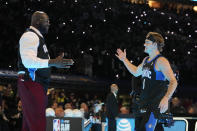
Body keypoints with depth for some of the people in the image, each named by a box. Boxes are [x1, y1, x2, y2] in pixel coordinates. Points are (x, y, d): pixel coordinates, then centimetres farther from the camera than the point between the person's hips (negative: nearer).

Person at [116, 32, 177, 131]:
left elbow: (173, 82, -21)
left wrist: (166, 98, -34)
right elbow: (136, 72, 35)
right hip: (143, 101, 9)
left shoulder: (161, 61, -13)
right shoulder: (146, 60, 15)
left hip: (155, 103, -9)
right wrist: (124, 60, 34)